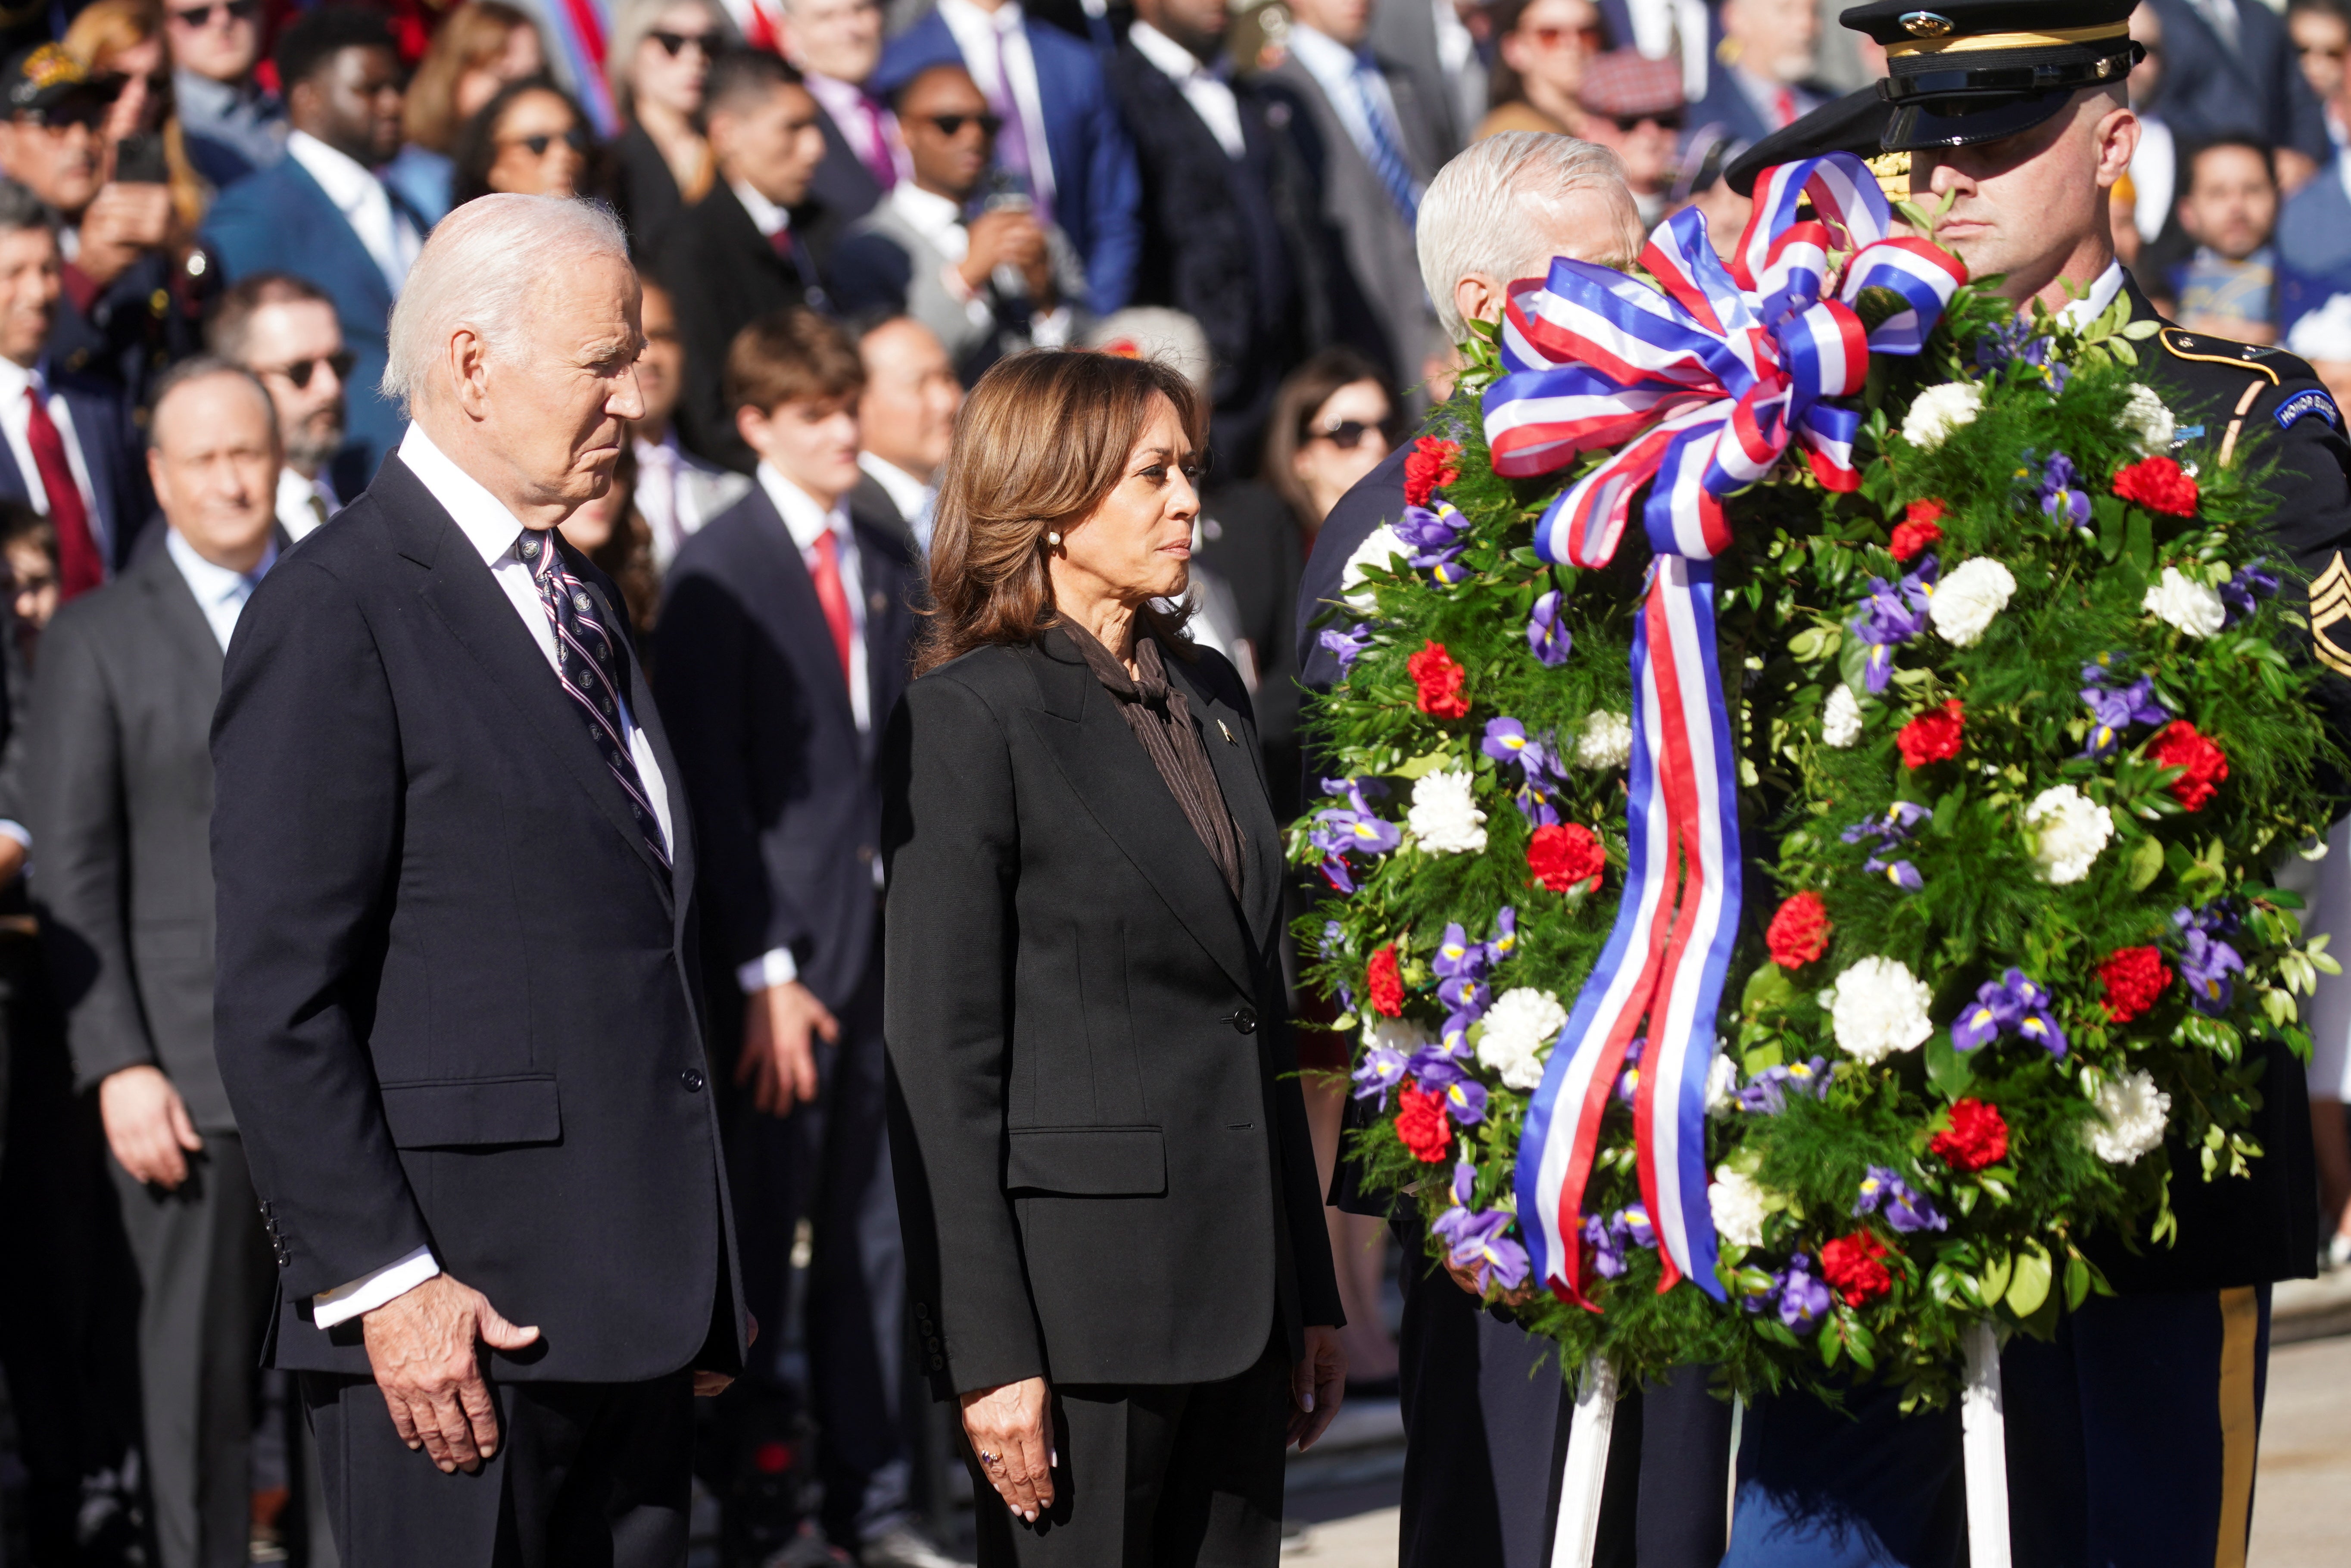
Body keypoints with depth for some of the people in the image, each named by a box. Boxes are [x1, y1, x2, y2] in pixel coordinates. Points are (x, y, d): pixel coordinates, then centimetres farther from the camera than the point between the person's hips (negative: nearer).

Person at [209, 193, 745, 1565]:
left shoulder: (583, 601, 19)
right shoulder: (338, 614, -9)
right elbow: (279, 1001, -14)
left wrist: (704, 1275, 18)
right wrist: (383, 1283, -19)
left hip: (634, 1310, 8)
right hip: (462, 1323, -8)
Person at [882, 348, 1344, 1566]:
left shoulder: (1209, 694, 15)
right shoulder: (971, 717, -8)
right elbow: (942, 1064, -11)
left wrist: (1309, 1294, 16)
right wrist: (988, 1355, -16)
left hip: (1234, 1284, 7)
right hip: (1080, 1274, -7)